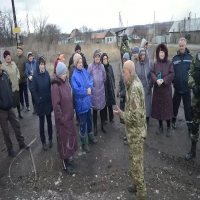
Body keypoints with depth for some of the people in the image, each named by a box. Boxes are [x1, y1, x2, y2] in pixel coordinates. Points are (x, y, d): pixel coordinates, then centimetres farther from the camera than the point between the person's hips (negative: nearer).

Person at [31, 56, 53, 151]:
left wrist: (51, 98, 0)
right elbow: (33, 90, -9)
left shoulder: (47, 74, -1)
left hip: (48, 102, 3)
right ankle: (43, 142, 21)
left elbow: (50, 87, 5)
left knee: (49, 120, 12)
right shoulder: (35, 75, -10)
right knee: (42, 122, 8)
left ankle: (50, 139, 28)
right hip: (40, 103, -3)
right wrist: (38, 100, -10)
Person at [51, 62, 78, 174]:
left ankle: (68, 156, 38)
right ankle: (66, 164, 19)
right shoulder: (56, 86, -18)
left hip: (69, 116, 8)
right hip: (63, 119, -8)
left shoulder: (66, 83, 6)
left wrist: (72, 113, 13)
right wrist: (61, 118, -18)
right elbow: (56, 105, -20)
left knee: (70, 138, 19)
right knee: (64, 140, 4)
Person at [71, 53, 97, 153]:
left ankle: (91, 137, 43)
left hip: (88, 101, 7)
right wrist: (86, 91, -16)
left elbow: (91, 79, 5)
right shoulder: (74, 76, -19)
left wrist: (90, 88, -13)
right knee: (83, 124, 5)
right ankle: (83, 143, 23)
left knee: (89, 121, 22)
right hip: (81, 103, -7)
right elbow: (76, 90, -26)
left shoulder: (84, 70, 3)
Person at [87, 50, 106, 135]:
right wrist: (91, 85, 3)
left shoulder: (102, 66, 3)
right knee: (95, 109, 7)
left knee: (102, 107, 11)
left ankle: (103, 125, 27)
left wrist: (101, 83, 11)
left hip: (101, 90, 3)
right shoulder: (90, 66, -7)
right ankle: (95, 127, 22)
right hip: (94, 90, -2)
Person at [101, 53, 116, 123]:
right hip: (103, 88, -3)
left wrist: (114, 85, 8)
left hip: (110, 87, 3)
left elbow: (113, 76, 12)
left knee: (110, 103, 9)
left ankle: (111, 117, 20)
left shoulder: (110, 66, 7)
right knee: (104, 103, 5)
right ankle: (105, 118, 19)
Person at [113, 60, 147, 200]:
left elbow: (134, 115, -28)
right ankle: (138, 186, 42)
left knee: (136, 164, 5)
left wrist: (121, 113, -14)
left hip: (136, 132, -10)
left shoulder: (134, 88, -26)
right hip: (135, 131, 10)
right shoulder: (135, 84, 6)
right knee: (136, 161, 23)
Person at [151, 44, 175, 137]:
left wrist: (164, 80, -21)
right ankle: (160, 126, 25)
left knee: (167, 107, 1)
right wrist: (156, 80, -21)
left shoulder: (169, 63, -4)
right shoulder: (155, 63, 5)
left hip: (166, 89, -3)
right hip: (157, 89, 3)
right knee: (158, 107, 9)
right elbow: (152, 73, -3)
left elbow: (172, 74, -9)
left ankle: (168, 127, 16)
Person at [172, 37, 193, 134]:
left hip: (187, 87, -1)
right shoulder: (175, 58, 0)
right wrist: (172, 82, -7)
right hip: (177, 87, 1)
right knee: (175, 105, 16)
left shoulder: (190, 57, -4)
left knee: (188, 107, 6)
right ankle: (173, 120, 39)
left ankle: (190, 127, 17)